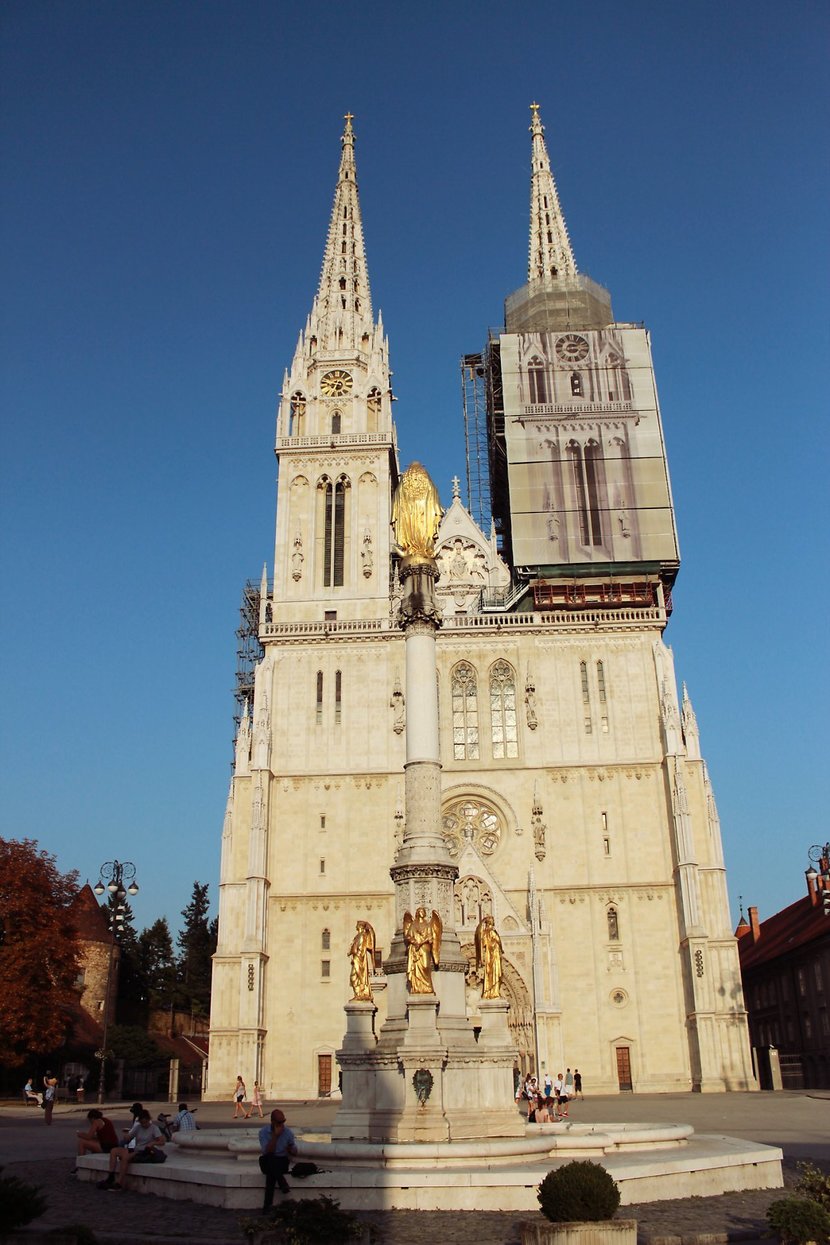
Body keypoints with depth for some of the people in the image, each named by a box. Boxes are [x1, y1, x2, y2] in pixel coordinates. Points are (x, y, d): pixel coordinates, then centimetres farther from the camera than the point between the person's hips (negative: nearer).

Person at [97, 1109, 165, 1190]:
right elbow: (127, 1139, 8)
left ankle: (119, 1183, -26)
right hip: (135, 1150, 7)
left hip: (145, 1153, -7)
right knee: (114, 1151, -8)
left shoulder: (154, 1128, -5)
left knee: (125, 1157, -32)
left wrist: (153, 1143, -30)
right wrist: (126, 1135, -16)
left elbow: (162, 1142, -12)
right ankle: (110, 1178, -11)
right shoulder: (137, 1127, 11)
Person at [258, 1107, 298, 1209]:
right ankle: (283, 1184, -36)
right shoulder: (263, 1131, -8)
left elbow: (295, 1151, 8)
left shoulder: (288, 1132, -2)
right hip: (267, 1162, -1)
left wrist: (290, 1149, -17)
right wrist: (275, 1135, -24)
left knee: (271, 1172, -33)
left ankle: (268, 1203, -30)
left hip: (282, 1161, 1)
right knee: (271, 1160, -37)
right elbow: (267, 1151, -19)